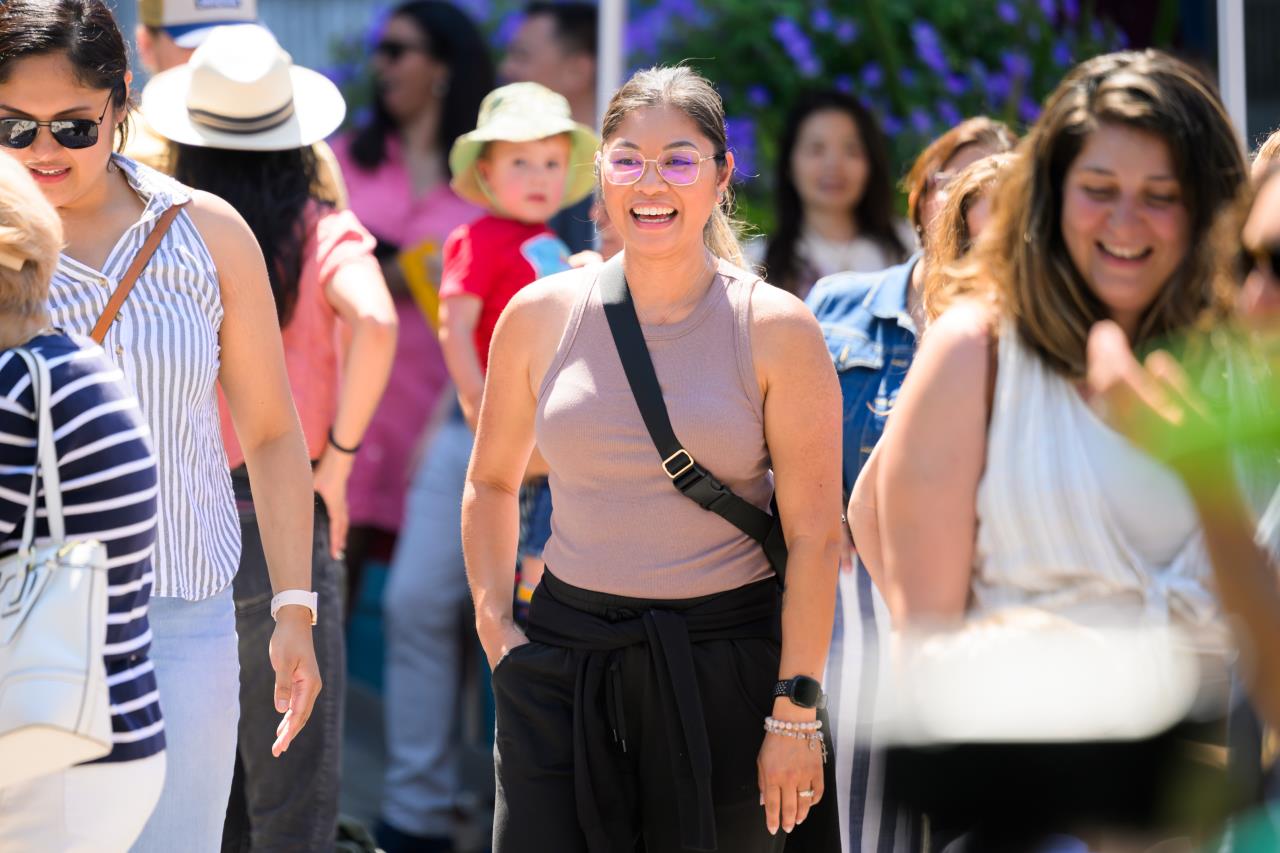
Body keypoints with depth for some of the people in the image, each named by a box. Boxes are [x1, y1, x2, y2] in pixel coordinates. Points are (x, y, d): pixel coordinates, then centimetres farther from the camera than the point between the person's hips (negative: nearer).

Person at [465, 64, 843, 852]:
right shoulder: (541, 316, 4)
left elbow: (815, 536, -5)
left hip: (724, 666, -2)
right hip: (566, 661, 2)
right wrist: (494, 620, 7)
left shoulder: (776, 330, -4)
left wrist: (795, 713, -8)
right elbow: (491, 483, 19)